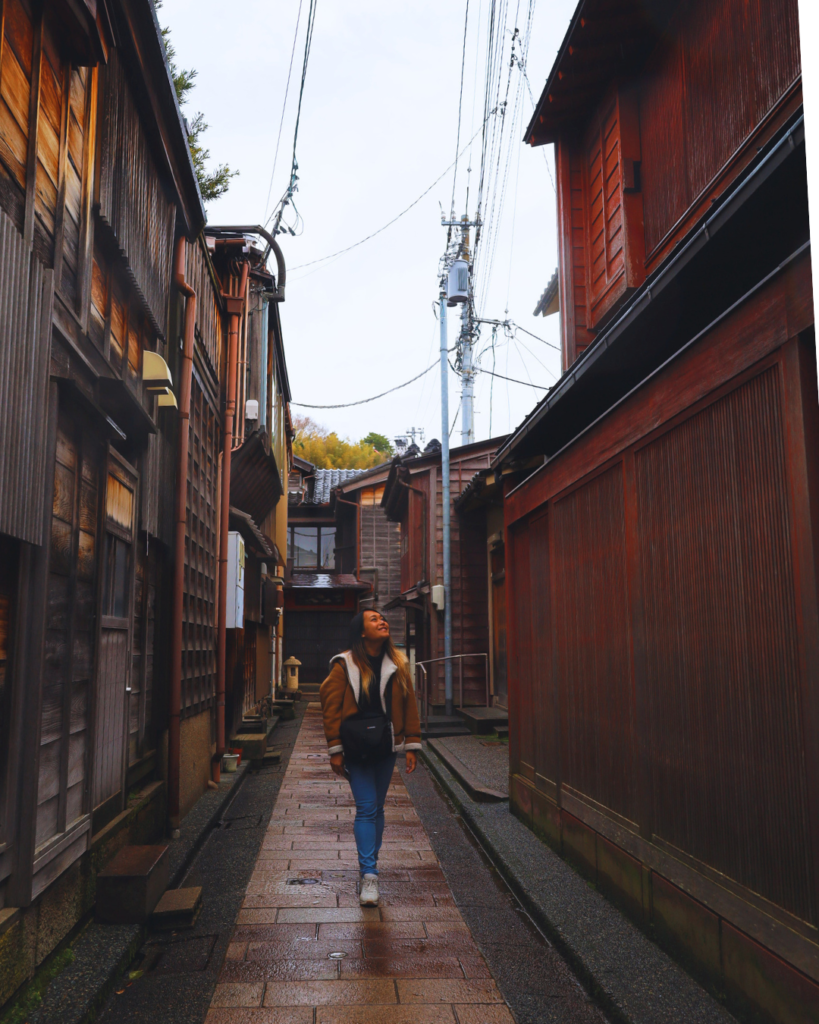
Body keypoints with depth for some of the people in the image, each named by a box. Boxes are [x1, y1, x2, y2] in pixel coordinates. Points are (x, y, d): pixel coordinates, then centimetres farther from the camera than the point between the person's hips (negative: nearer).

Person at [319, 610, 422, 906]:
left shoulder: (397, 665, 3)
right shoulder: (344, 665, -7)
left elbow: (409, 705, 5)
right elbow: (331, 707, -5)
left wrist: (411, 745, 2)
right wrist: (335, 750, -7)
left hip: (385, 747, 3)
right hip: (355, 748, -3)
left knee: (377, 808, 13)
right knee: (366, 809, -5)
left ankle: (369, 867, 27)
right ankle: (369, 875, -2)